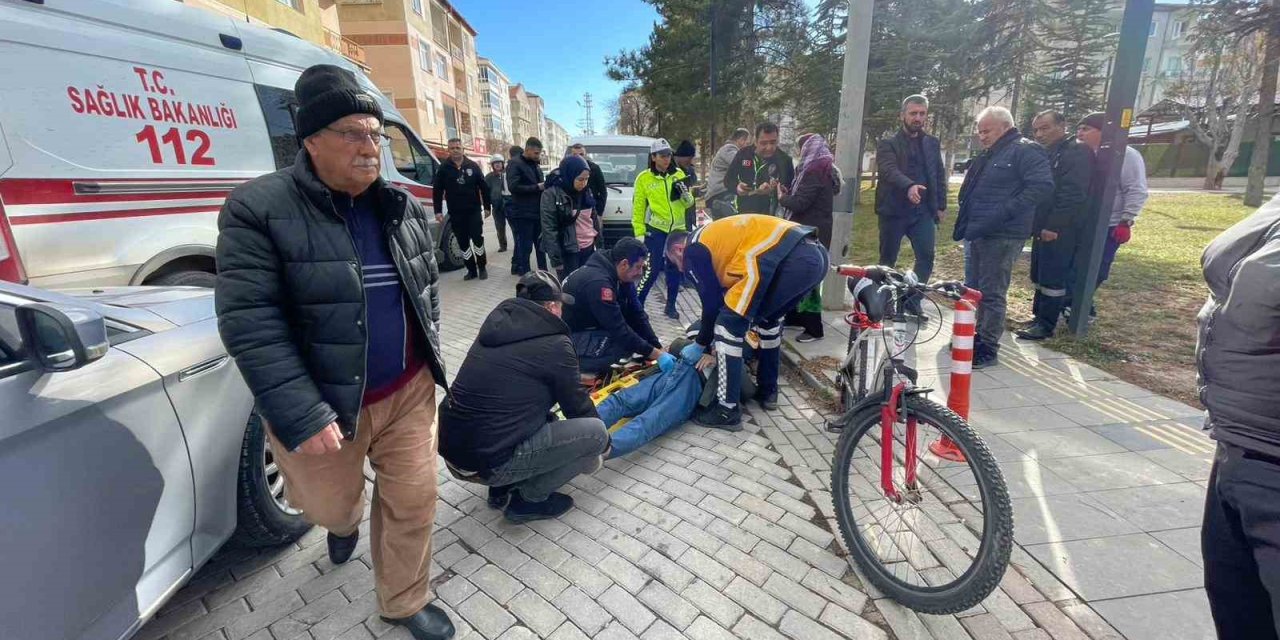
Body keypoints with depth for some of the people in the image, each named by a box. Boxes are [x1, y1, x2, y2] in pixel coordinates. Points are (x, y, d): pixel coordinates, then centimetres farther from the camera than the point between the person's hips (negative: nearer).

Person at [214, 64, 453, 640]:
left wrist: (430, 360, 11)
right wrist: (302, 417, -23)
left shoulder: (402, 207, 3)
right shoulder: (258, 209, -13)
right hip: (322, 405, -3)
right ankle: (346, 521, 59)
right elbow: (249, 325, -19)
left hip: (408, 392, 4)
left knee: (413, 501, 10)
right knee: (329, 506, 20)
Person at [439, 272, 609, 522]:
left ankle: (503, 487, 22)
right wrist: (605, 442, 20)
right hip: (486, 464, -8)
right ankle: (530, 498, 8)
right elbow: (577, 405, 1)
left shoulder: (496, 325, 9)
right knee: (595, 432, -2)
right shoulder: (554, 344, -12)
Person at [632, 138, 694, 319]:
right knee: (652, 270, -7)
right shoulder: (644, 178, -2)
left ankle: (670, 306, 22)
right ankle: (636, 304, 7)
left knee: (675, 269, 8)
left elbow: (689, 204, 11)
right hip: (655, 230, -3)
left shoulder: (678, 174, 6)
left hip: (677, 229, 4)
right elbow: (638, 208, 1)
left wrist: (685, 194, -11)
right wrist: (639, 233, -4)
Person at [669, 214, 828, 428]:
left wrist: (700, 346, 22)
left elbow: (712, 303, 7)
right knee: (767, 318, 30)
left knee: (728, 324, 0)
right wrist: (720, 350, 36)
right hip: (815, 255, 10)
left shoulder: (693, 249, 9)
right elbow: (730, 297, 34)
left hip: (789, 259, -10)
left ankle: (727, 411, 5)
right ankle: (768, 391, 37)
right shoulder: (718, 237, 35)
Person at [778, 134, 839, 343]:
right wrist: (789, 193, 6)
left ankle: (815, 328, -3)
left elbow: (799, 204, -20)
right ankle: (796, 315, 26)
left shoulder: (814, 171, -15)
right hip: (814, 230, 10)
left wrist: (782, 197, -2)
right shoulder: (824, 169, 15)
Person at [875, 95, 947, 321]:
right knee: (888, 259, 5)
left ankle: (913, 300, 9)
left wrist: (941, 205, 9)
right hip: (894, 210, -3)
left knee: (927, 256, -5)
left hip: (923, 211, 4)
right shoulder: (887, 144, -1)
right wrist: (909, 186, -37)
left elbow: (940, 175, 17)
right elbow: (889, 170, -19)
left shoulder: (932, 144, 15)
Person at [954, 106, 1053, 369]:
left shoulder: (1025, 150, -8)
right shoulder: (989, 155, 20)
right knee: (980, 290, 15)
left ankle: (988, 349, 0)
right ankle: (980, 336, 26)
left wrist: (1002, 214, -24)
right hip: (980, 233, 9)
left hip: (1003, 236, -9)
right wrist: (968, 219, 14)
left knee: (992, 293, -7)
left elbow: (1042, 186, -19)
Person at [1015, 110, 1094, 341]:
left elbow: (1073, 195, -19)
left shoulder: (1077, 152, -10)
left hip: (1059, 230, -9)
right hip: (1043, 228, 9)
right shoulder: (1045, 154, 18)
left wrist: (1054, 226, -22)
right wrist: (1036, 224, 13)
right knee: (1039, 276, 13)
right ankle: (1038, 317, 22)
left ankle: (1046, 325, 2)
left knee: (1052, 278, -4)